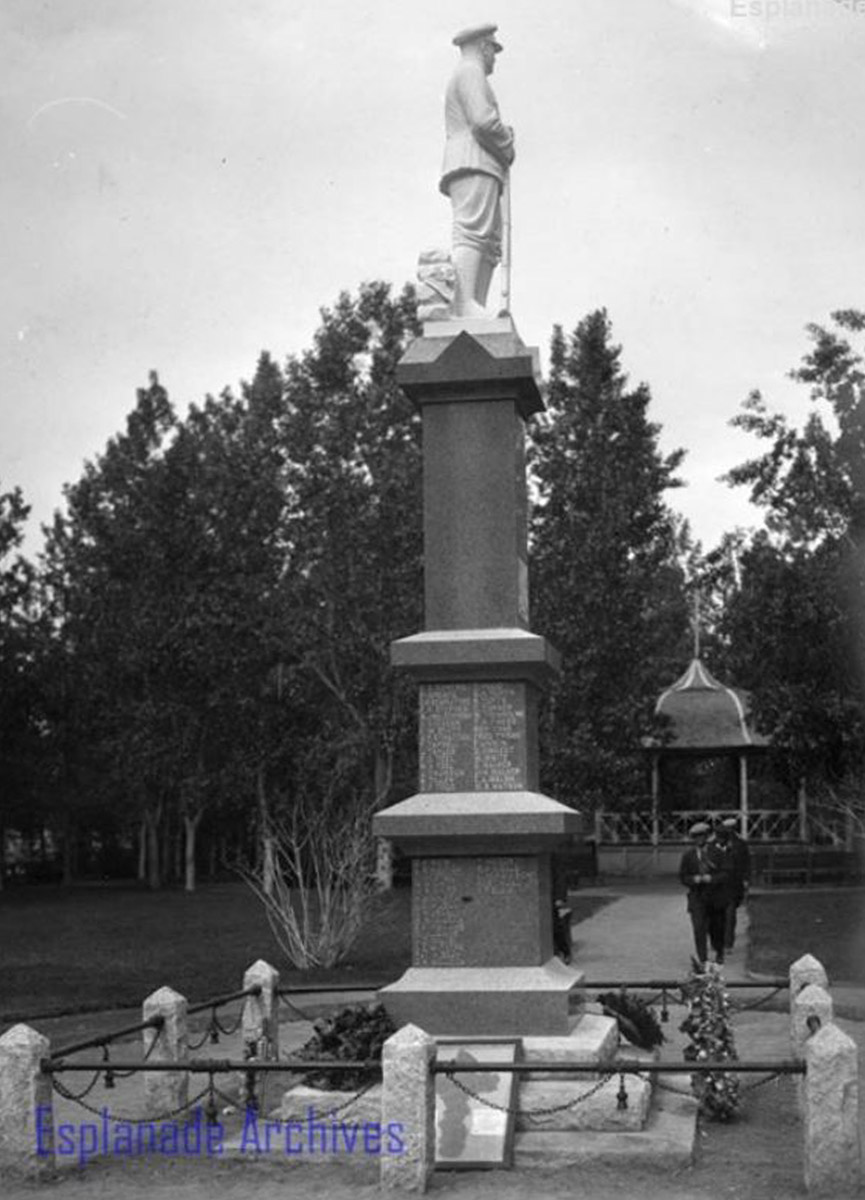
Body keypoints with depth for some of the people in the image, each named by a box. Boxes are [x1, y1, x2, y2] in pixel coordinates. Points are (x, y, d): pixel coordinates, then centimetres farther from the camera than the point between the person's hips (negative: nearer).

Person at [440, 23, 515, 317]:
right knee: (472, 234, -23)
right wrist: (507, 145, 3)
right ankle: (465, 305, -37)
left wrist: (504, 137, 14)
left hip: (479, 171, 10)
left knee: (490, 246, 1)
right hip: (473, 164, -10)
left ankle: (473, 310, -11)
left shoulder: (464, 78, 34)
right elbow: (484, 121, -13)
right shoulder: (470, 72, 2)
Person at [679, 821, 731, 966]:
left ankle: (719, 953, 39)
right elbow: (683, 878, 3)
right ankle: (703, 960, -12)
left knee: (717, 929, 12)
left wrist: (710, 878, -23)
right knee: (699, 929, -14)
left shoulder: (716, 853, -2)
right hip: (697, 898, 0)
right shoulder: (688, 856, 2)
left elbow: (725, 874, -7)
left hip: (716, 898, 0)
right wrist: (695, 879, -18)